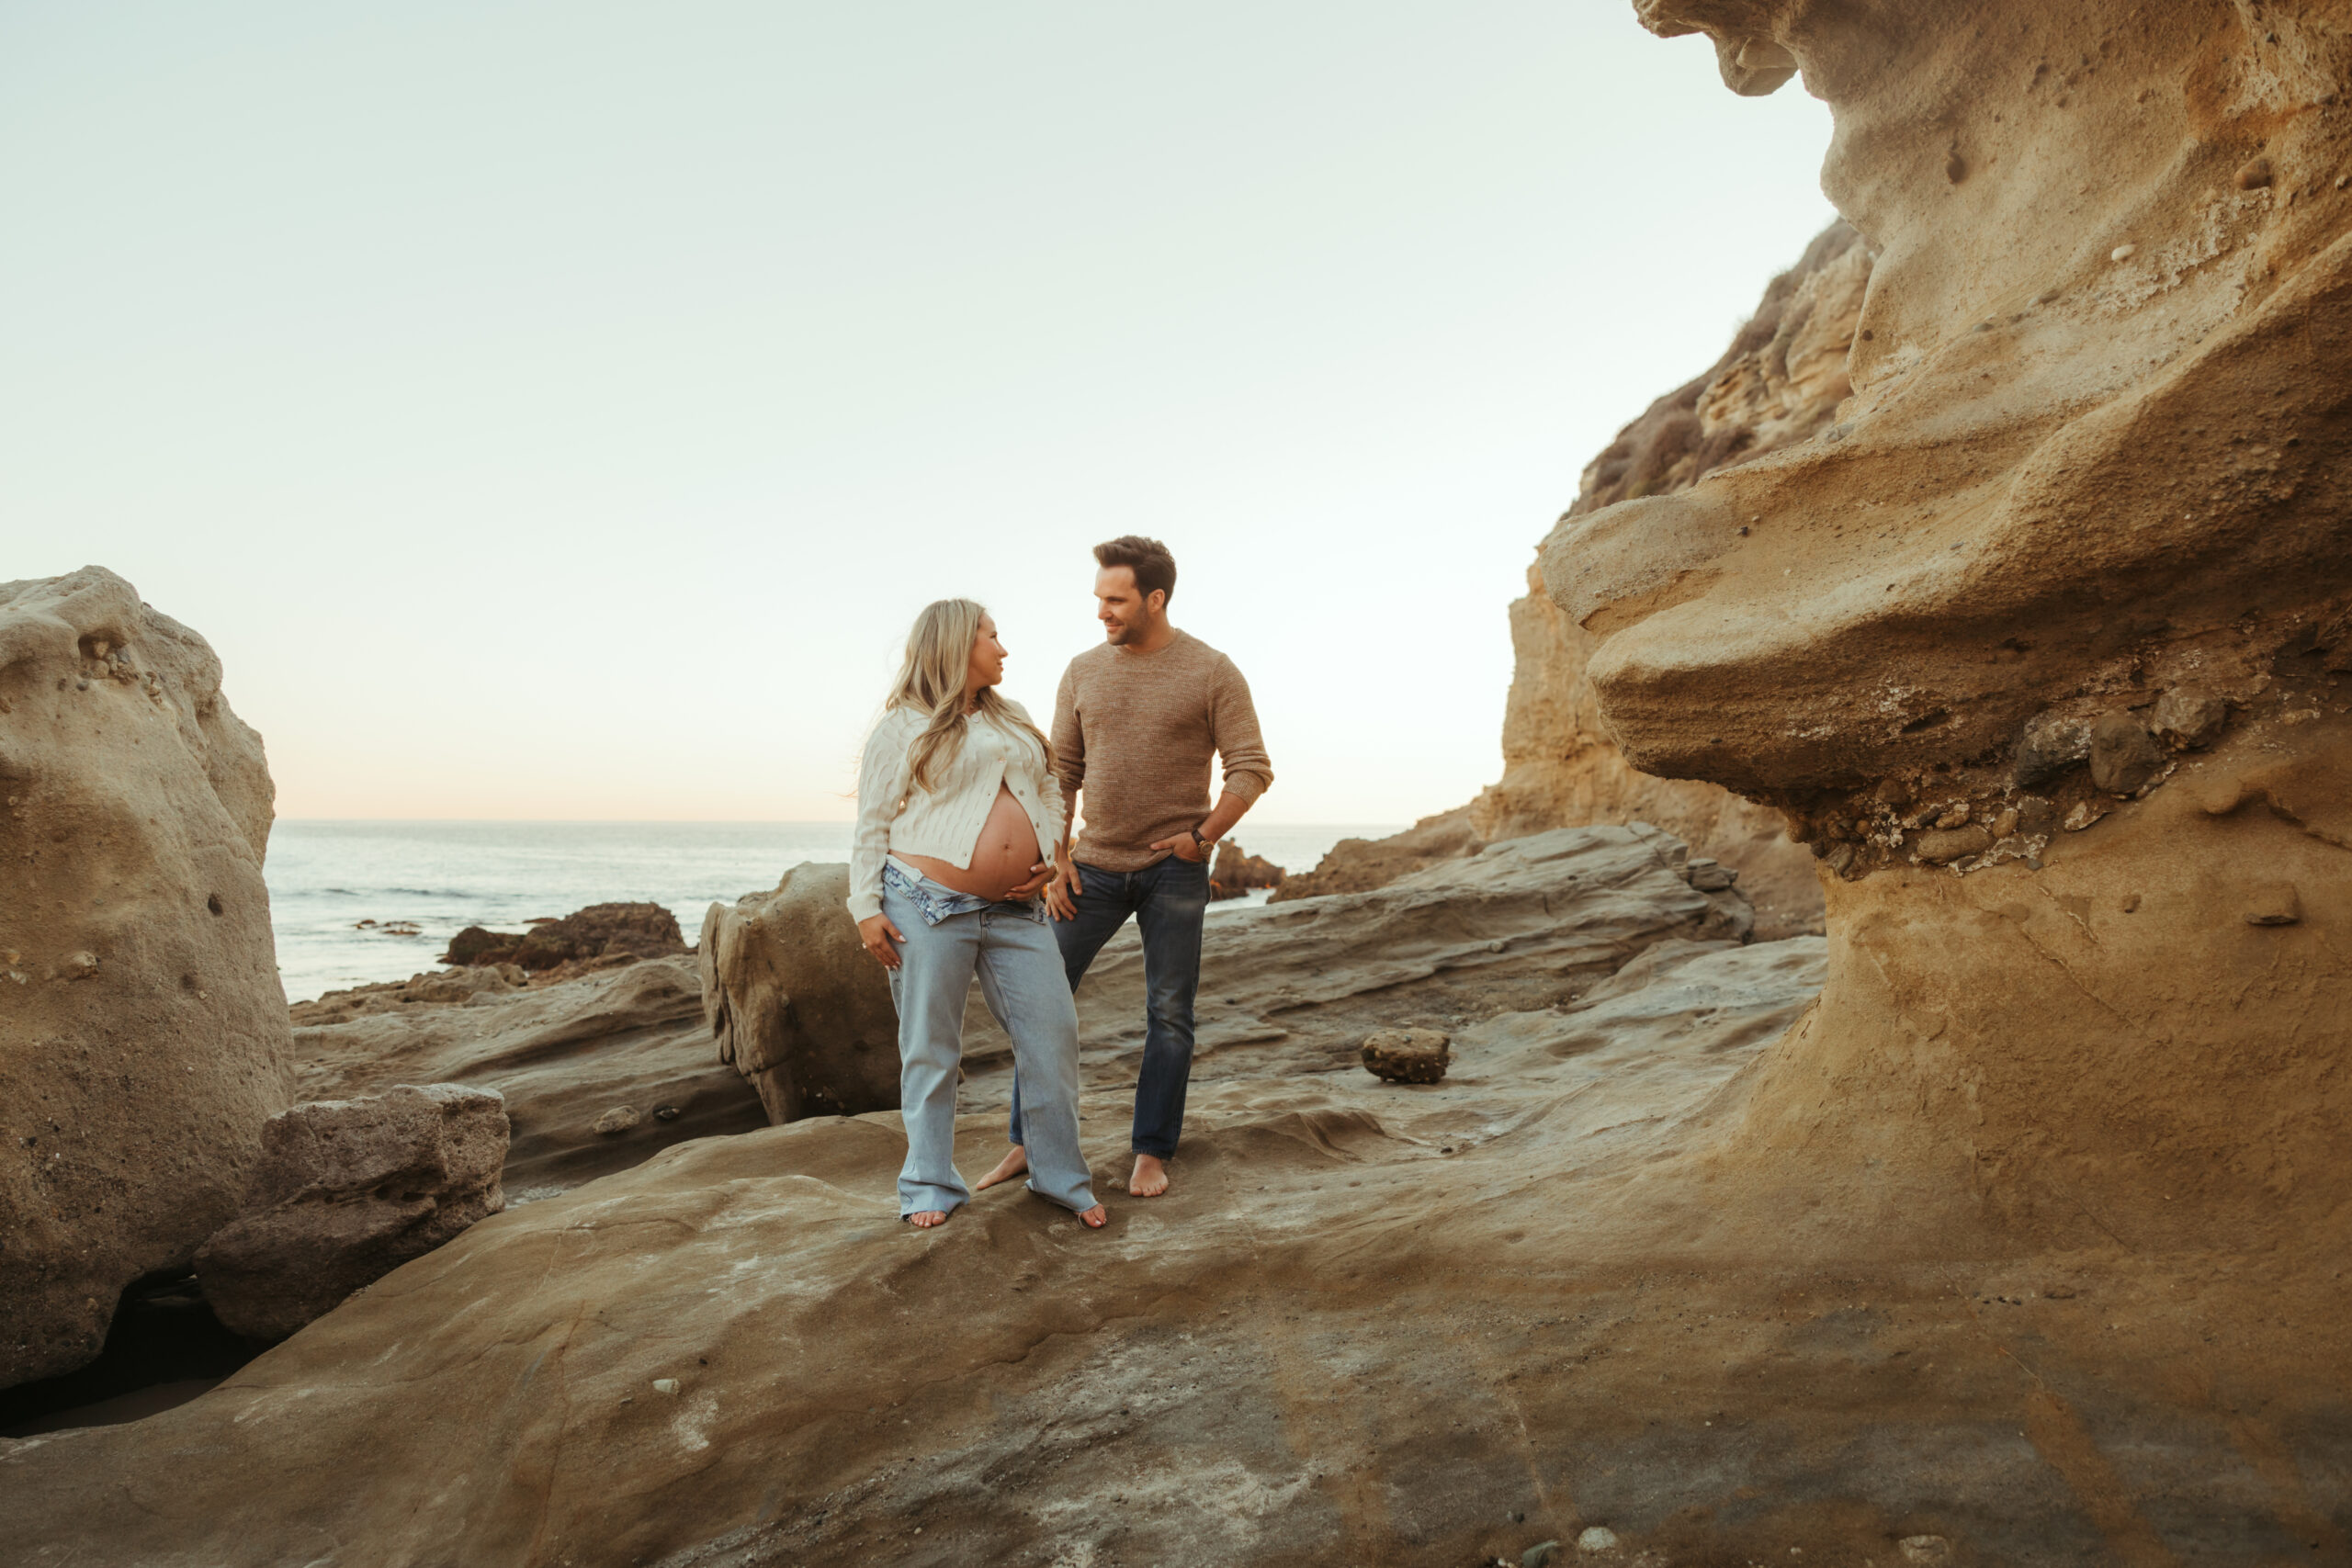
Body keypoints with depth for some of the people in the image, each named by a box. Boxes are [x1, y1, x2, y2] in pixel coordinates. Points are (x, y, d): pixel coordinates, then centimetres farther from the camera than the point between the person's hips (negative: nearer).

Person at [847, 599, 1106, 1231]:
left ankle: (1062, 1178, 16)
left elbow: (1050, 789, 23)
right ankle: (931, 1187, 17)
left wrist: (1052, 859, 7)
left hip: (1015, 911, 5)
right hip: (928, 906, -5)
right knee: (931, 1050, 3)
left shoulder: (1016, 721, 19)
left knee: (1052, 1035, 2)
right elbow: (872, 823, -1)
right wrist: (866, 908, -8)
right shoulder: (905, 726, 0)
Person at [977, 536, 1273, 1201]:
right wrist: (1055, 858, 1)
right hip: (1095, 864, 3)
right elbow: (1060, 771, 9)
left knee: (1169, 1014, 3)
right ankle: (1029, 1143, 13)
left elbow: (1251, 768, -3)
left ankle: (1152, 1153, 16)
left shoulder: (1212, 672, -5)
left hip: (1175, 868, -3)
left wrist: (1204, 834, -14)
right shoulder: (1083, 671, 5)